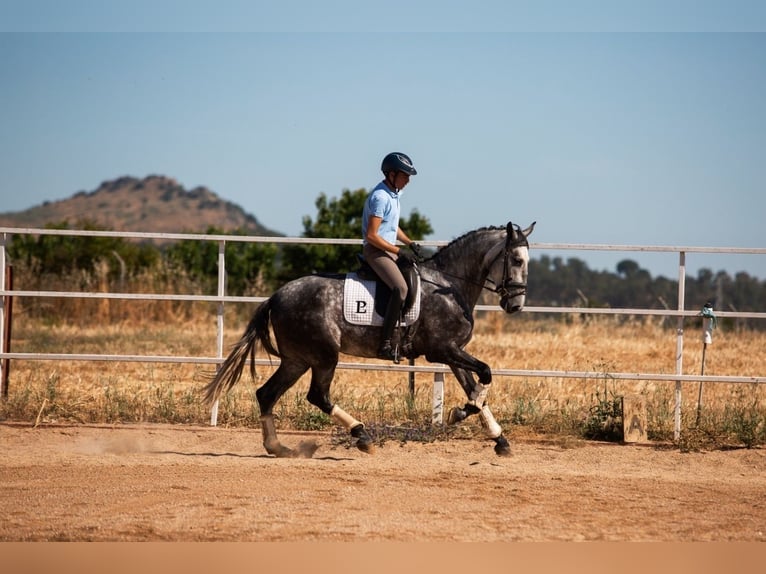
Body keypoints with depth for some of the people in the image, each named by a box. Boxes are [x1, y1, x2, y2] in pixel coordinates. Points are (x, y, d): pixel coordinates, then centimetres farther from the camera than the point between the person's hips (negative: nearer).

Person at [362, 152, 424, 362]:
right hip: (376, 251, -11)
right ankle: (385, 344, -31)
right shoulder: (380, 197, -18)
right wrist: (400, 252, -19)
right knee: (400, 288, -27)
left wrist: (410, 243, 12)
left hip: (388, 250, 11)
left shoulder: (392, 194, 12)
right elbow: (371, 235, -22)